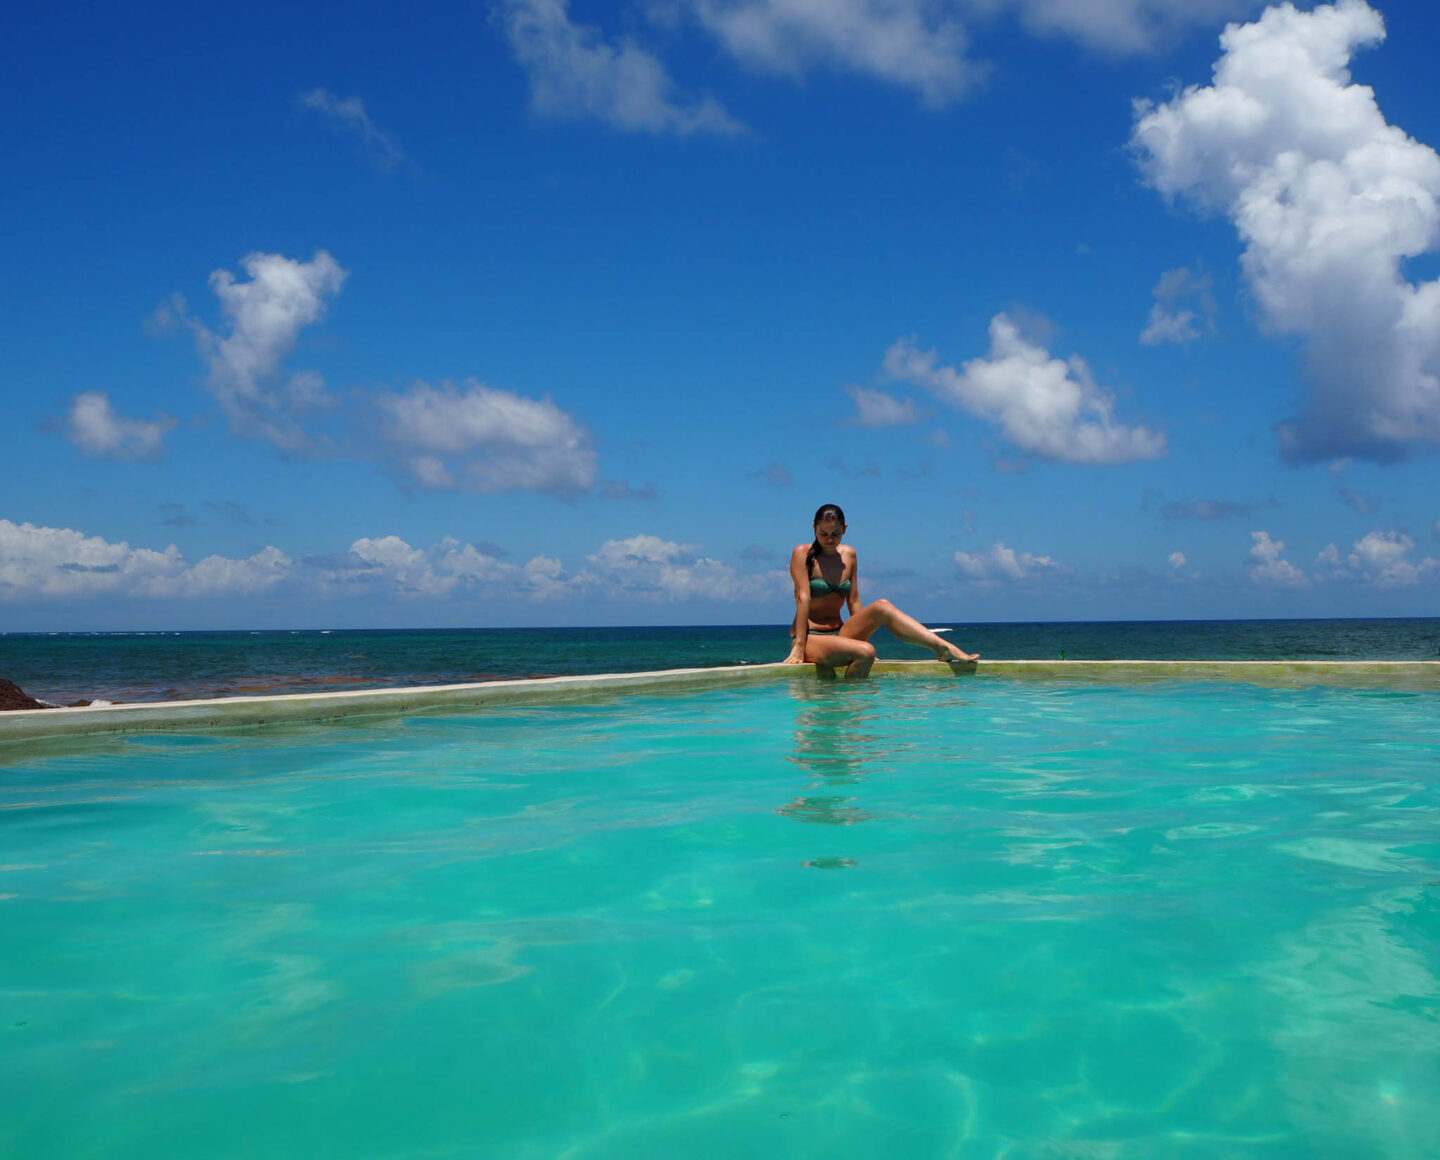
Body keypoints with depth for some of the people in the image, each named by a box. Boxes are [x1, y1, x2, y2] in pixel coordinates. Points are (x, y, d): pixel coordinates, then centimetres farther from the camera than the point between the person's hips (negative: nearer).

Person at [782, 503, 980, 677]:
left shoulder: (849, 555, 10)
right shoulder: (803, 553, -5)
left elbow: (854, 601, 10)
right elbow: (803, 598, -14)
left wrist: (861, 634, 2)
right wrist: (799, 646, -20)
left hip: (838, 634, 5)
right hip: (810, 638, -5)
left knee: (882, 606, -19)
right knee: (865, 652, -33)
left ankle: (945, 648, -25)